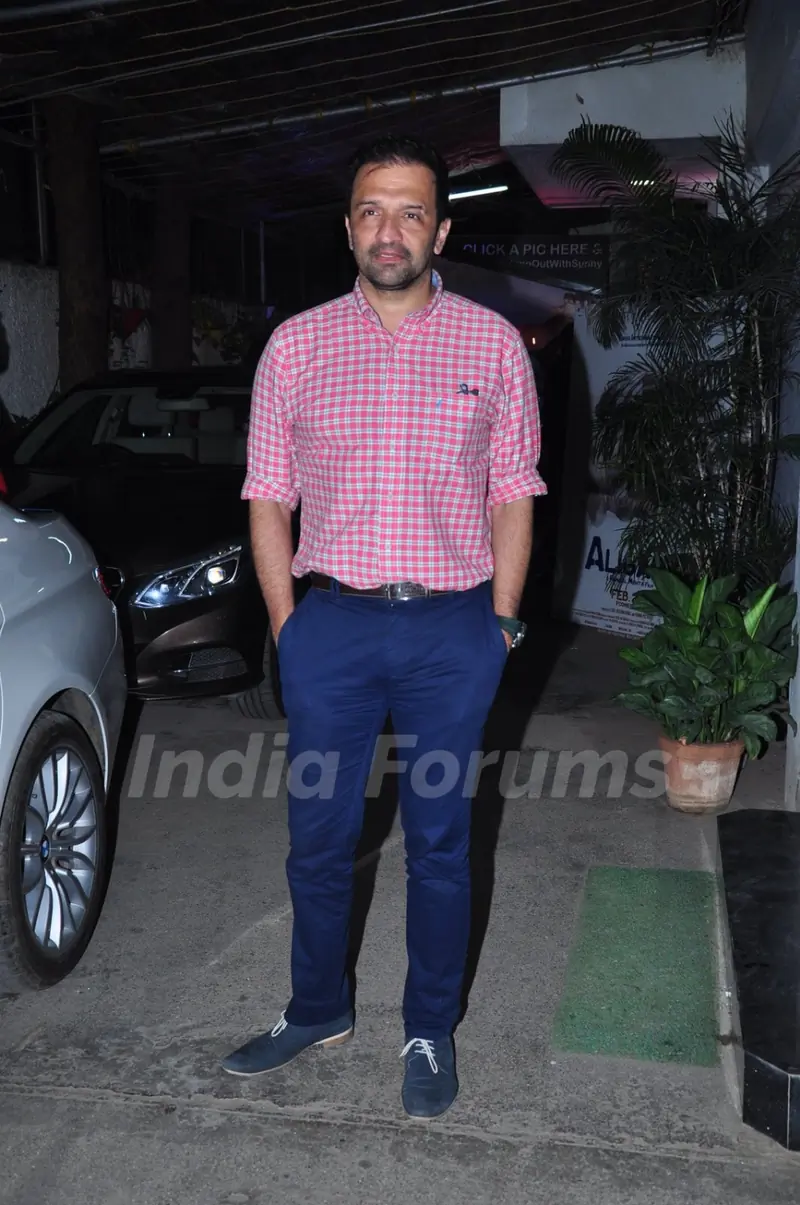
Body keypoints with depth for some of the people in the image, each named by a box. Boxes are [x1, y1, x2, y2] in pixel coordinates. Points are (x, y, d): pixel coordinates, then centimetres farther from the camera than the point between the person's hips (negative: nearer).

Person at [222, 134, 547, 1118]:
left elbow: (512, 494, 4)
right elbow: (268, 498, 5)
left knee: (439, 843, 11)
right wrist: (287, 623, 0)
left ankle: (430, 1033, 30)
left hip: (454, 631, 0)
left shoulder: (493, 345, 3)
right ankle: (318, 1009, 35)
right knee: (318, 838, 11)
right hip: (331, 625, 1)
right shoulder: (296, 346, 4)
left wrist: (500, 623, -1)